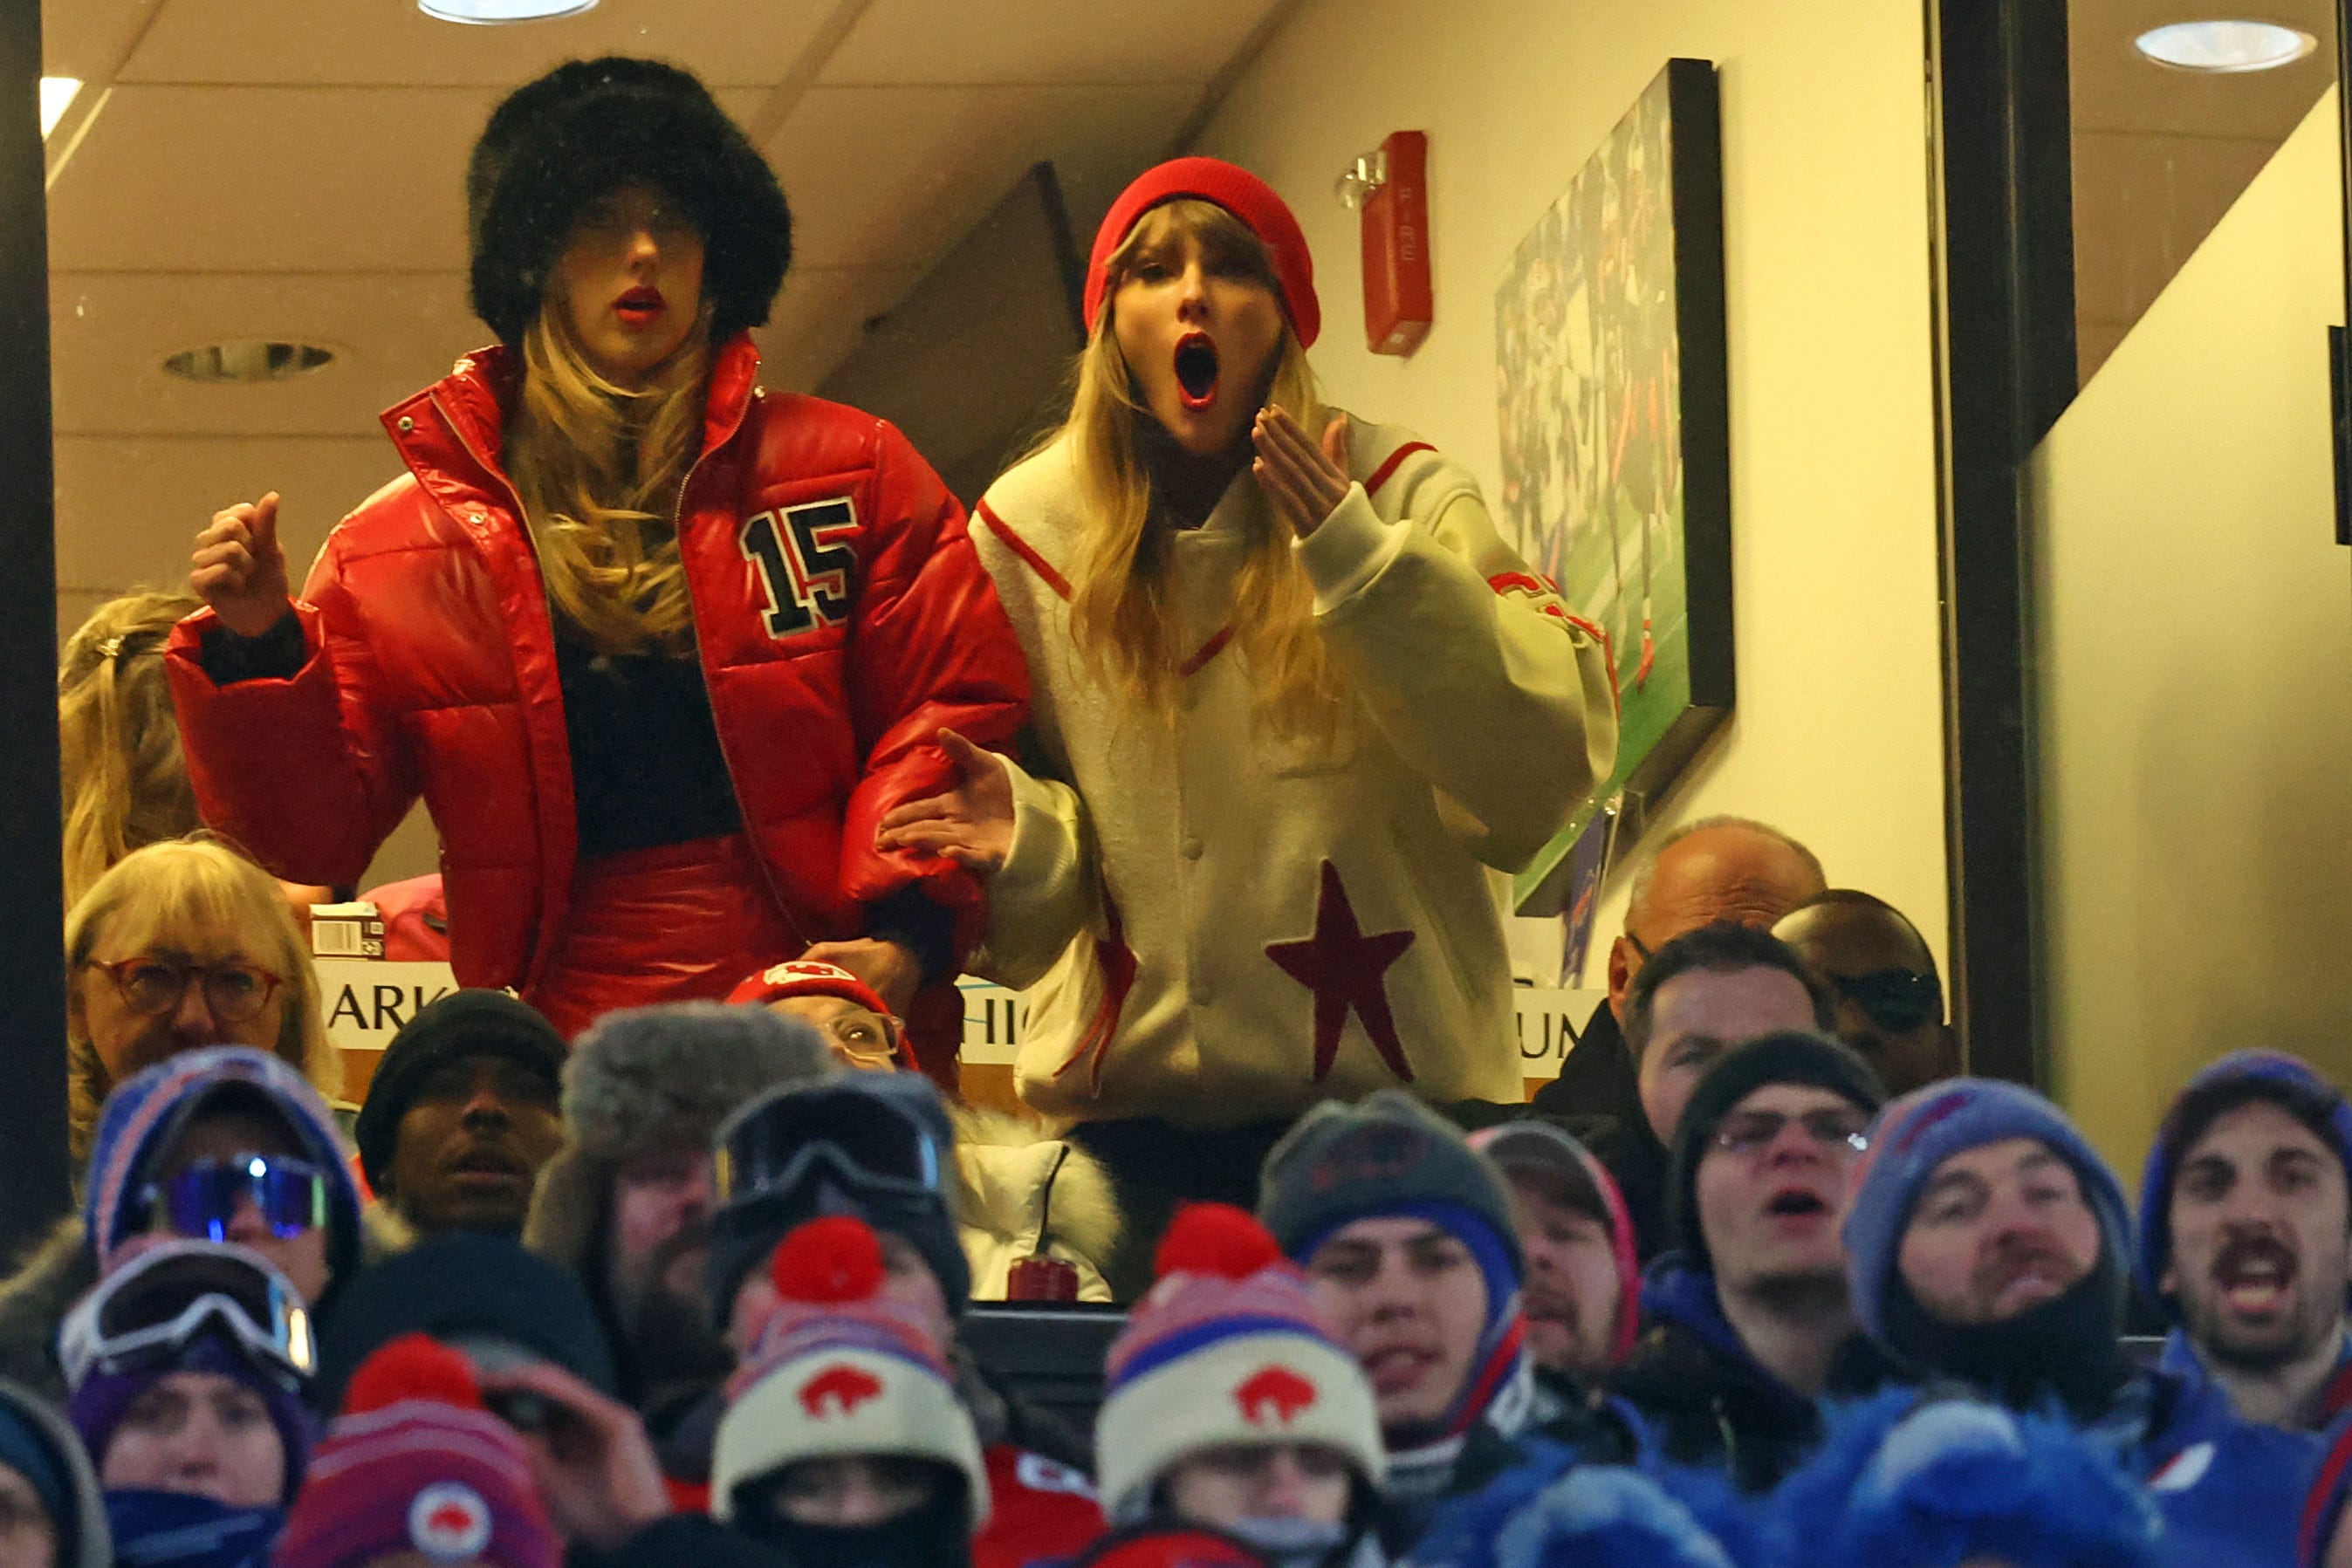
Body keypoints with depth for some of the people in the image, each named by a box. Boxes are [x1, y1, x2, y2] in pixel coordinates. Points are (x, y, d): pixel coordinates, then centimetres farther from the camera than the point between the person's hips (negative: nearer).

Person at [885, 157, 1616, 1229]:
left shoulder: (1403, 498, -2)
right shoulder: (1025, 528, 3)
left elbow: (1540, 775, -16)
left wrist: (1360, 561, -21)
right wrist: (1021, 839, -14)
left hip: (1387, 1088, -1)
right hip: (1128, 1096, 2)